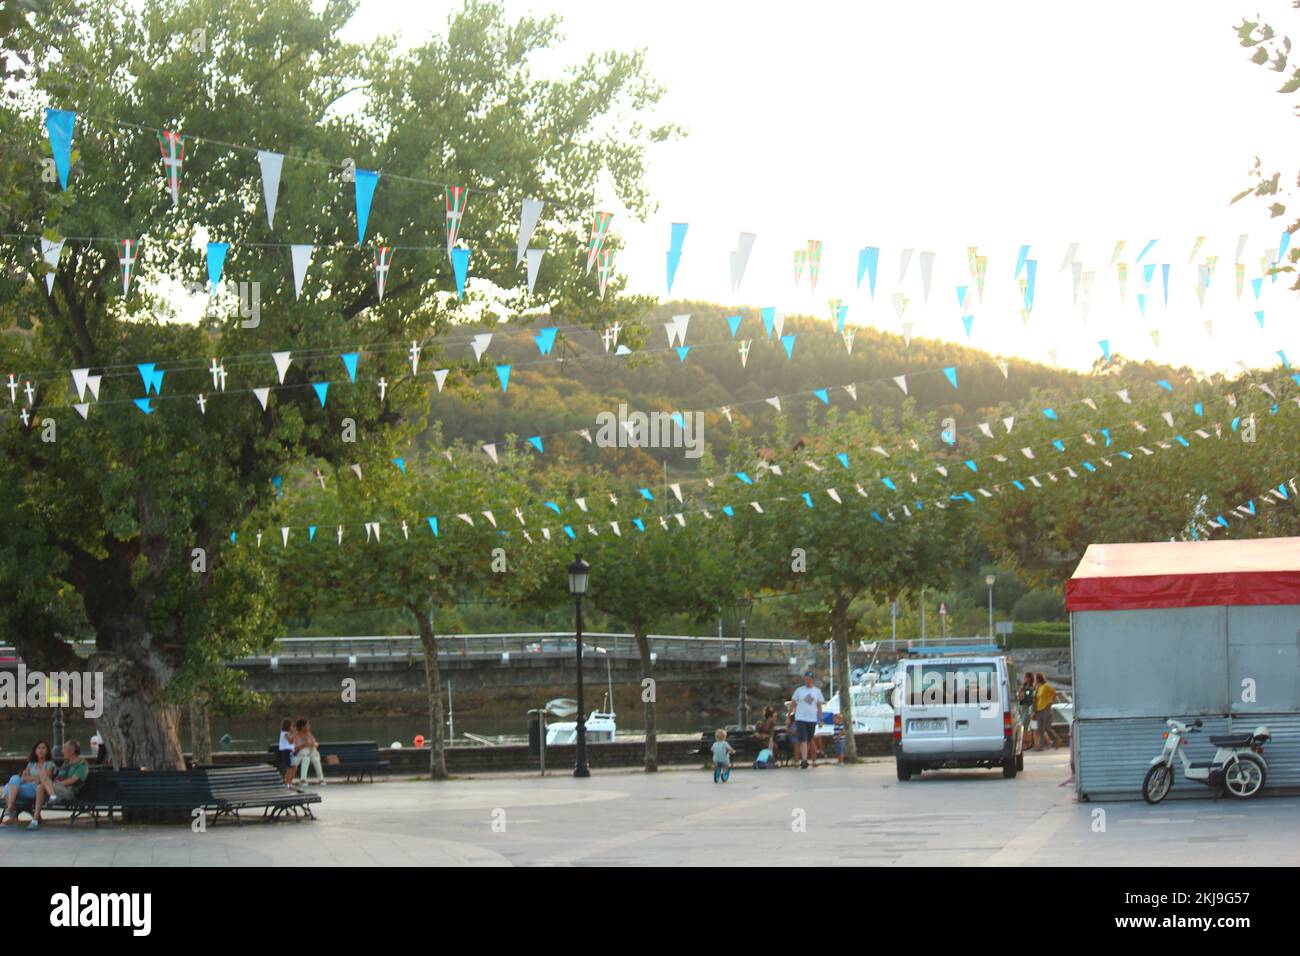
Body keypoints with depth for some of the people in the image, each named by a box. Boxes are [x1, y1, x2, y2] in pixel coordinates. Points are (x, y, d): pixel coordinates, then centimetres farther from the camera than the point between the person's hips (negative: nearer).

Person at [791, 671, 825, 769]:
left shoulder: (817, 691, 8)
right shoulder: (799, 690, 2)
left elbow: (819, 706, 11)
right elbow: (793, 704, 6)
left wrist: (820, 719, 8)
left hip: (812, 719, 3)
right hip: (800, 719, -3)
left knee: (809, 741, 10)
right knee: (803, 740, -14)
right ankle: (804, 760, -22)